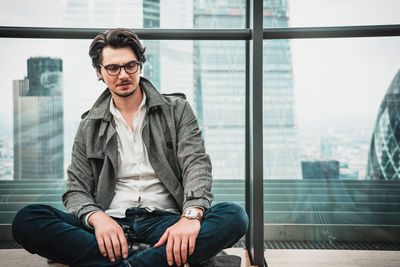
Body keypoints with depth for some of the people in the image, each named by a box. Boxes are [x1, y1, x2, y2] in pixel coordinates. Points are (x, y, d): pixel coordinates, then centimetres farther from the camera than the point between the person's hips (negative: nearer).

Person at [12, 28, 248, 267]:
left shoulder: (177, 110, 10)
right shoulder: (90, 126, 15)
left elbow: (197, 165, -2)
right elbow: (76, 190, 9)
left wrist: (191, 216, -24)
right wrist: (97, 218, -17)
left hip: (164, 221, -1)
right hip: (111, 225, 2)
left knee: (235, 216, -29)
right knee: (26, 219, -22)